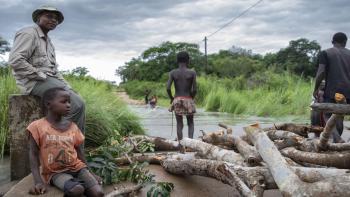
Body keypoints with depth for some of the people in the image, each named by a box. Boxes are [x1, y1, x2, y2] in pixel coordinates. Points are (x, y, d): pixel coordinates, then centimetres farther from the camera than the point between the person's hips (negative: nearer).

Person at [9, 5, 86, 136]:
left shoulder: (48, 41, 24)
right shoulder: (29, 33, -5)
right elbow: (15, 61, -19)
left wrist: (66, 85, 9)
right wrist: (41, 76, -17)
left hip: (50, 80, 9)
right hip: (34, 82, -9)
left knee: (78, 103, -3)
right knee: (77, 104, -22)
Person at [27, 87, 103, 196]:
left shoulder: (72, 126, 6)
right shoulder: (37, 126, -5)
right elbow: (33, 154, -6)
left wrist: (88, 173, 8)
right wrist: (39, 181, -16)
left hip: (77, 167, 4)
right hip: (56, 172, -3)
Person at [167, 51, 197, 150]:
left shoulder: (173, 72, -2)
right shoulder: (192, 73, -5)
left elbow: (168, 88, -10)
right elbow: (194, 89, -9)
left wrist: (171, 98, 6)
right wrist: (191, 98, 10)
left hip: (177, 100, 1)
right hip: (188, 100, -1)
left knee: (179, 124, 10)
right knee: (190, 123, 15)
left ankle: (181, 145, 8)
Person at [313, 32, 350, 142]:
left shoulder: (326, 53, 0)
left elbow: (321, 72, -10)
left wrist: (316, 89, -2)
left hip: (332, 91, -4)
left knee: (328, 115, 2)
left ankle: (338, 139, -18)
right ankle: (337, 140, 23)